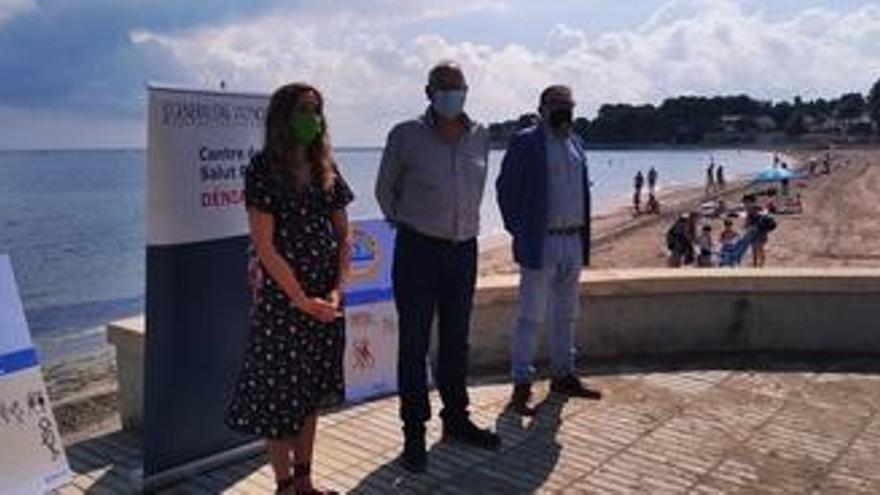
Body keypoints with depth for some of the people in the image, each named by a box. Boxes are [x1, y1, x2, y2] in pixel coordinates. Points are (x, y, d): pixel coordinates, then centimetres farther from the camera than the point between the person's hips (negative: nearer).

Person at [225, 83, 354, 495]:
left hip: (326, 301, 6)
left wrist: (336, 291, -5)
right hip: (281, 298, -5)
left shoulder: (325, 168, 7)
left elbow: (343, 235, 7)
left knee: (311, 392, 14)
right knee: (279, 392, 5)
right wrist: (302, 300, -13)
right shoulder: (264, 169, -9)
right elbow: (264, 246, -13)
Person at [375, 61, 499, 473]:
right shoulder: (405, 135, -6)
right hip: (418, 250, -4)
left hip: (464, 250, 4)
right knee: (414, 344, 1)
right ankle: (414, 433, 13)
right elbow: (385, 189, 6)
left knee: (456, 341, 15)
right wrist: (404, 224, 7)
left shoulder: (479, 136, 6)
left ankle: (456, 419, 30)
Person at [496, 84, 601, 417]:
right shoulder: (525, 143, -7)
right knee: (531, 317, -3)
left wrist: (582, 234, 12)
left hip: (574, 242, 7)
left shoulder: (575, 143, 14)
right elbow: (506, 189, -7)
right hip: (541, 243, -7)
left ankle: (563, 375, 29)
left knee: (566, 314, 16)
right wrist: (518, 232, -9)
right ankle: (521, 386, 5)